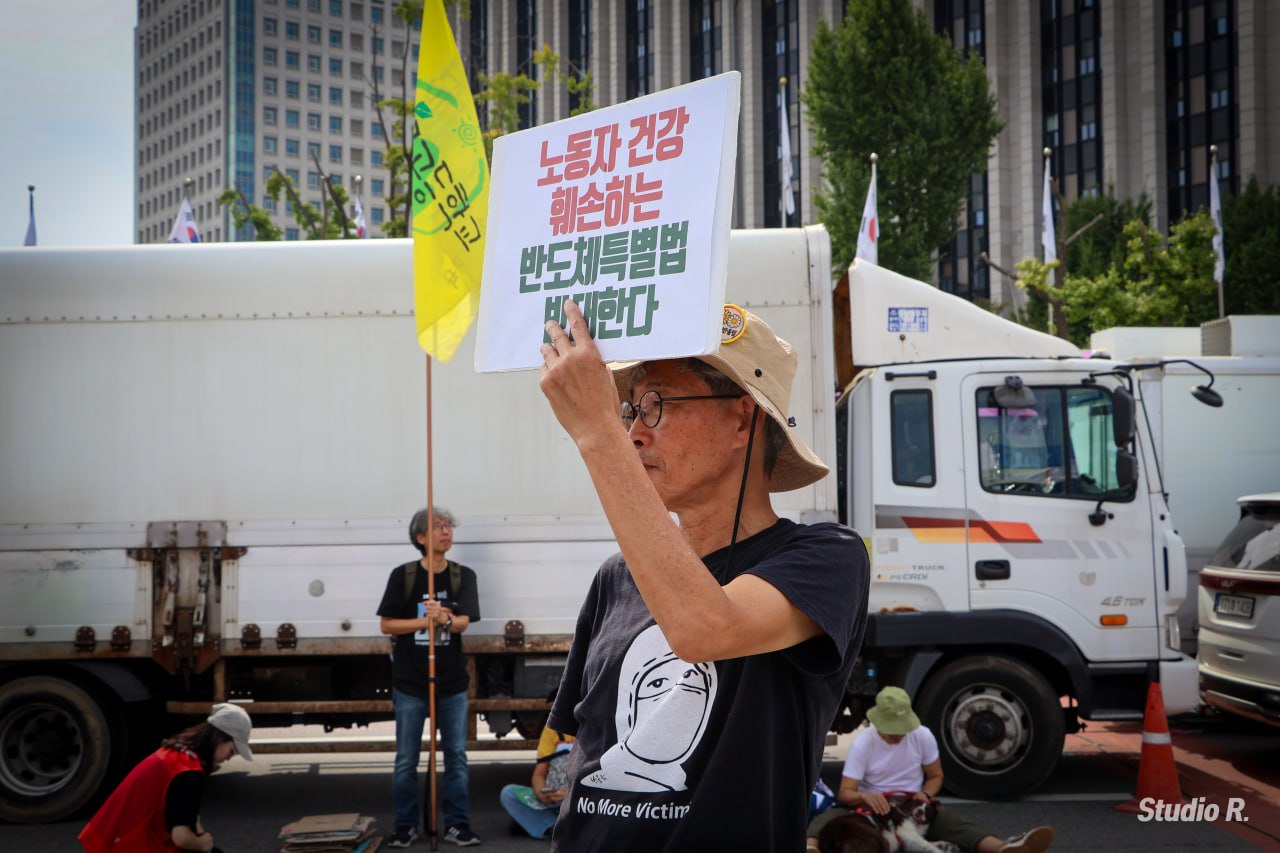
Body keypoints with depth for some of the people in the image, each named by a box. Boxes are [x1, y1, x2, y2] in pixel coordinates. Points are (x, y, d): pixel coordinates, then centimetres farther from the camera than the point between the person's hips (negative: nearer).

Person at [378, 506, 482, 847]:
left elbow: (463, 622, -11)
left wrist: (445, 619, -33)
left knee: (457, 756, 5)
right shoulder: (403, 575, -4)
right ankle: (406, 825, 17)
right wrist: (425, 621, -17)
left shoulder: (463, 576, 1)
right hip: (409, 682, -1)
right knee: (406, 759, 5)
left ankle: (457, 825, 14)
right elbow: (387, 624, -4)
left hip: (452, 681, 2)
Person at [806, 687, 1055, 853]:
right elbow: (845, 792, -16)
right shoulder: (862, 743, -14)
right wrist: (864, 796, -41)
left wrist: (925, 796, -17)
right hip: (872, 806, -2)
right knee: (832, 817, -35)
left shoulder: (923, 736, -7)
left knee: (950, 820, -31)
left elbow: (935, 776, 6)